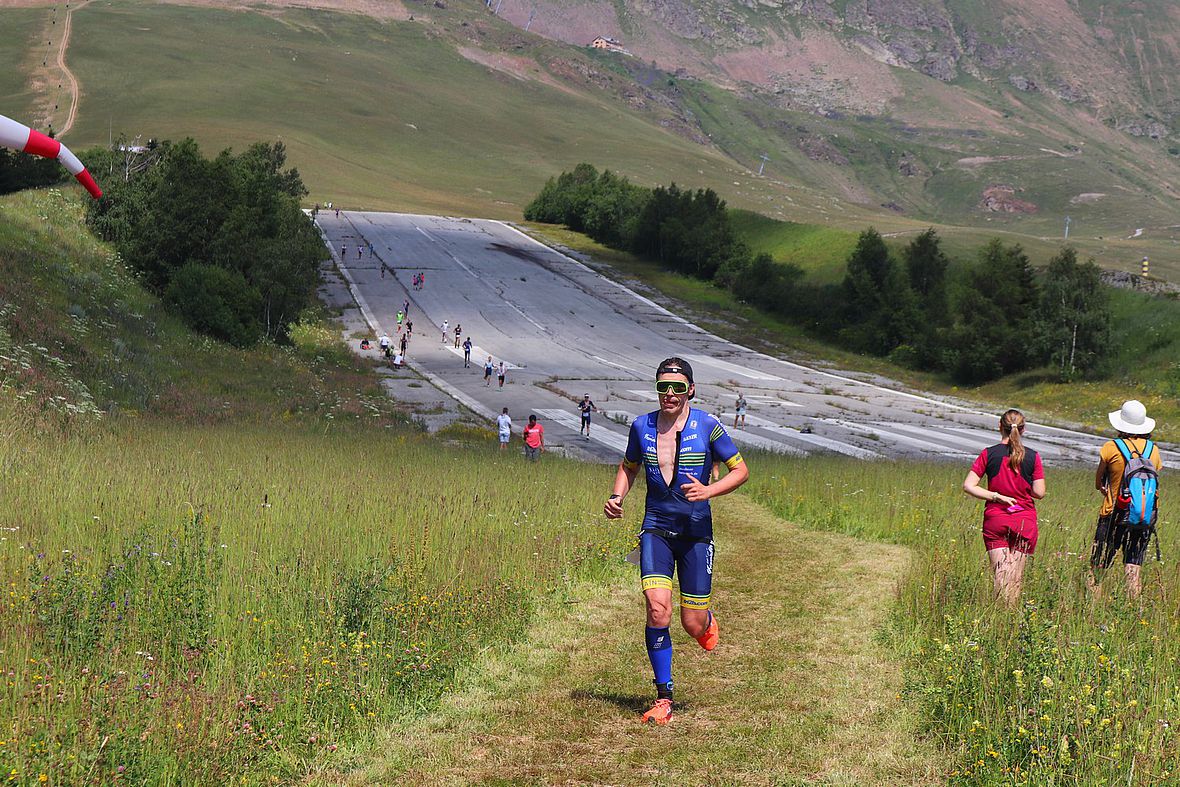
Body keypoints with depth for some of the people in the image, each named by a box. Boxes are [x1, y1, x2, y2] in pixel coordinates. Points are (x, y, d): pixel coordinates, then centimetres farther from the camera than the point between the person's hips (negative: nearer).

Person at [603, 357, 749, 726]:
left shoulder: (707, 426, -6)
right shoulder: (642, 426, 3)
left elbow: (741, 470, 1)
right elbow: (628, 467, 20)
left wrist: (709, 490, -16)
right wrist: (617, 497, 1)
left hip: (696, 529, -1)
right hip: (656, 526, 1)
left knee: (693, 626, 0)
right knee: (657, 609, -18)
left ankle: (708, 620, 41)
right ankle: (663, 698, -7)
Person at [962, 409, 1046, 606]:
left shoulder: (989, 454, -2)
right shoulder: (1033, 457, -3)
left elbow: (968, 486, -7)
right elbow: (1039, 492, -3)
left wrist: (997, 496, -6)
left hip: (995, 520, 0)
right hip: (1025, 520, 0)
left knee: (999, 573, -2)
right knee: (1016, 575, 7)